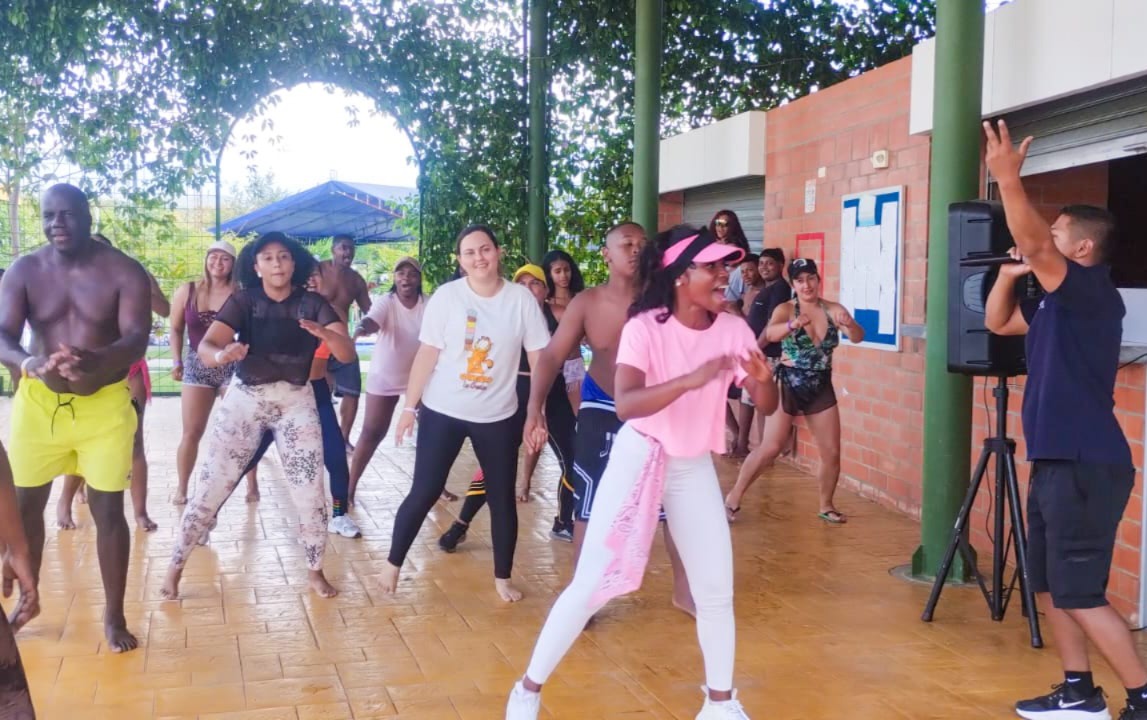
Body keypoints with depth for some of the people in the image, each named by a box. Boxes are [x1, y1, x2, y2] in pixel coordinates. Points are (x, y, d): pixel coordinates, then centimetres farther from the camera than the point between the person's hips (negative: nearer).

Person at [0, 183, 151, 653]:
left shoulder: (124, 272, -10)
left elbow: (136, 339, -20)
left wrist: (96, 361, -43)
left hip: (105, 404, -2)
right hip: (38, 400, 2)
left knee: (108, 510, 1)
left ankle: (114, 616, 15)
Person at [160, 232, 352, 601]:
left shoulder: (312, 303, -7)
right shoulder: (243, 301, -9)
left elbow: (347, 353, -17)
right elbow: (205, 347, -20)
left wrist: (324, 333, -38)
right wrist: (222, 354, -44)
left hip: (296, 402, 1)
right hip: (244, 399, -1)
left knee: (310, 492, 0)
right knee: (210, 487, -1)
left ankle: (315, 570, 20)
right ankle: (175, 567, 14)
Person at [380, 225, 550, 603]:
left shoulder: (521, 298, -5)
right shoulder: (446, 296, -7)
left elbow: (539, 357, -2)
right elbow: (426, 355, -6)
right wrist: (409, 406, -8)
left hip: (497, 416, 1)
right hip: (443, 411, -1)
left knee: (502, 497, 7)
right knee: (424, 492, 0)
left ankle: (502, 578, 23)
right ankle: (393, 564, 18)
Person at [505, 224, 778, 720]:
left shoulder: (732, 330, -6)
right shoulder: (645, 327, -18)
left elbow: (767, 406, -3)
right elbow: (626, 404, -30)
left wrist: (762, 378, -25)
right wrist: (690, 379, -42)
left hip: (696, 467, 4)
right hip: (639, 460, -4)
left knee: (716, 589, 4)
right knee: (592, 583, -3)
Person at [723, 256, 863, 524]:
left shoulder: (833, 309, -1)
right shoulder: (785, 309, -9)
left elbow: (858, 337, -13)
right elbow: (770, 334, -29)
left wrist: (849, 324, -37)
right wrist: (793, 325, -50)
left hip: (822, 387, 4)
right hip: (788, 384, -3)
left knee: (832, 453, 4)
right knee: (770, 448, -8)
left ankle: (826, 506, 24)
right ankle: (734, 497, 6)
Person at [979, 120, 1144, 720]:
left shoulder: (1094, 293, -11)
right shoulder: (1055, 303, 15)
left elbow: (1037, 246, -26)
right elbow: (996, 322, 25)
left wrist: (1009, 179, -32)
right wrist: (1008, 273, 8)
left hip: (1087, 465, -10)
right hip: (1057, 462, 10)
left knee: (1079, 593, -6)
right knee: (1050, 585, 14)